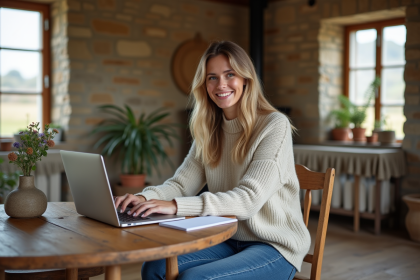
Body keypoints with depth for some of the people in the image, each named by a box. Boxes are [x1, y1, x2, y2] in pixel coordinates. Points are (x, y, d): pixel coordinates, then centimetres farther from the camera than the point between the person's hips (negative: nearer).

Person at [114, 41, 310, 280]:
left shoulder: (274, 125, -14)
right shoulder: (209, 132, 7)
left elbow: (250, 199, -24)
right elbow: (182, 183, 2)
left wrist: (176, 206, -33)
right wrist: (146, 197, -21)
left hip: (275, 248, -5)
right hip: (229, 240, 6)